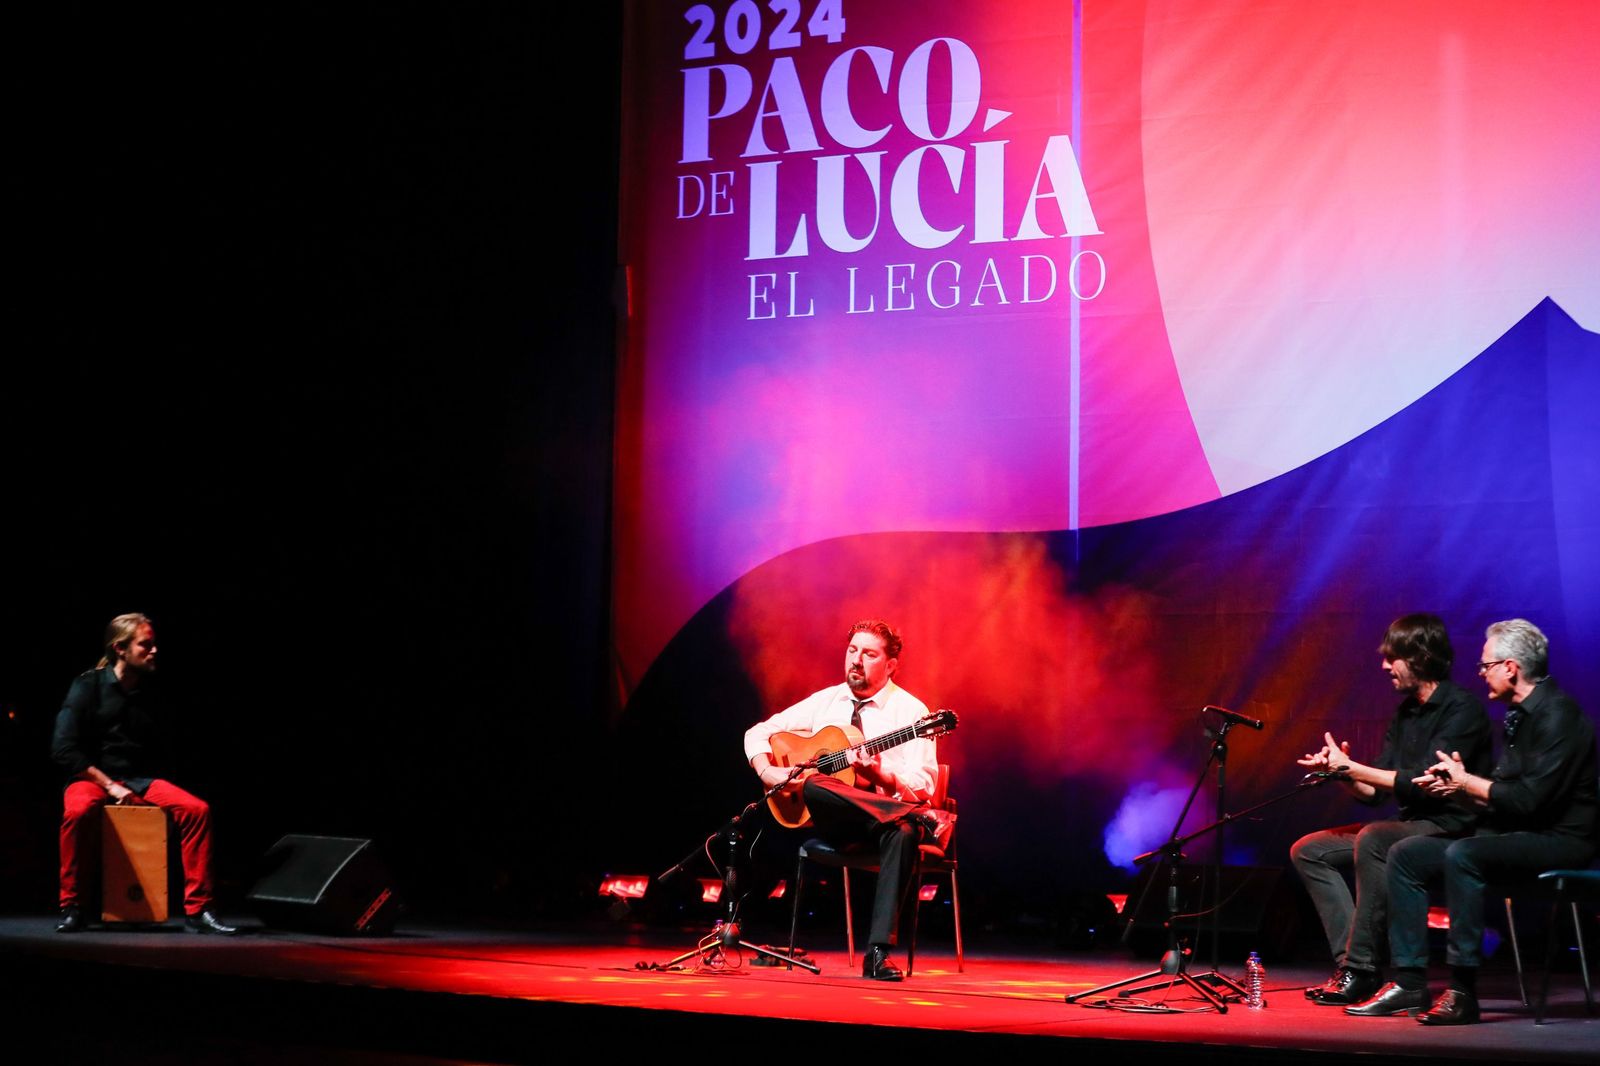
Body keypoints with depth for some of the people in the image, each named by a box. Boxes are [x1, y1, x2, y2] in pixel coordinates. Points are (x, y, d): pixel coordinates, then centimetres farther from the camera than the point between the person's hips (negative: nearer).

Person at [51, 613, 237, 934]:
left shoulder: (152, 692, 8)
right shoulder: (88, 686, -5)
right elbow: (63, 748, -12)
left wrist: (153, 788, 0)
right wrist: (108, 785, -17)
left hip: (140, 780, 4)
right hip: (93, 778, -4)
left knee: (197, 809, -21)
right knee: (77, 811, -39)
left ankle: (197, 910, -17)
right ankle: (72, 907, -21)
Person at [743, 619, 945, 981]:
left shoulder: (910, 711, 0)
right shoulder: (825, 701, 12)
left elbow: (922, 788, -9)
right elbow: (758, 732, 17)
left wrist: (878, 773, -27)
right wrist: (766, 770, -4)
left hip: (882, 820, -2)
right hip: (831, 819, 2)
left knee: (903, 833, -39)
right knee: (813, 786, -34)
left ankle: (878, 953, -42)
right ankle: (920, 817, -32)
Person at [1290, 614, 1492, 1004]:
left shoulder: (1461, 709, -13)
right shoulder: (1405, 712, 14)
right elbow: (1374, 791, 13)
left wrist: (1350, 767, -19)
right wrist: (1344, 772, -8)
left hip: (1450, 827, -10)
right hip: (1408, 825, 10)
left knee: (1373, 839, -36)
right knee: (1308, 851, 2)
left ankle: (1361, 970, -29)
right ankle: (1350, 961, -11)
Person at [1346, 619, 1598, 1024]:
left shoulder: (1558, 714, -15)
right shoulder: (1519, 715, 16)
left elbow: (1529, 799, -23)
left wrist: (1466, 781, -10)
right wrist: (1461, 786, 0)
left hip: (1558, 839, -10)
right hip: (1513, 834, 10)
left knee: (1461, 854, -34)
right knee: (1405, 854, 1)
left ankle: (1463, 992, -31)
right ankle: (1410, 982, -2)